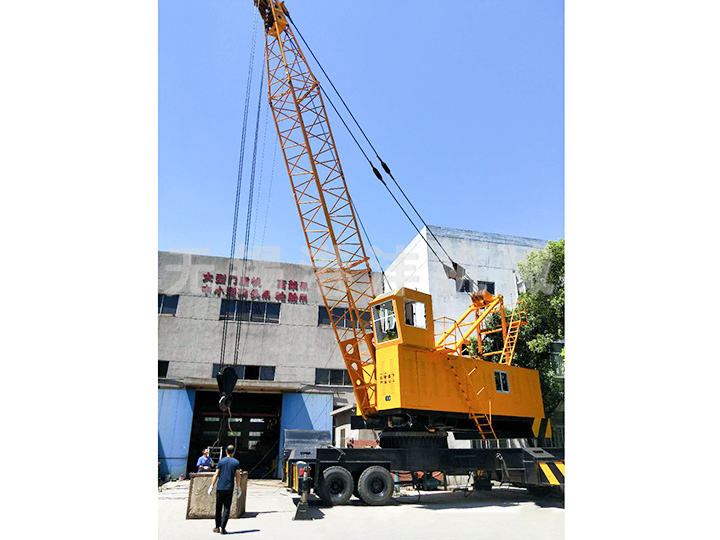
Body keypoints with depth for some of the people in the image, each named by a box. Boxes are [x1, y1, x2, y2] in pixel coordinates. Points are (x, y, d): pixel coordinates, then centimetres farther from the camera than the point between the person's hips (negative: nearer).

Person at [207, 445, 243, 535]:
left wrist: (211, 487, 6)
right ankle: (222, 528, -2)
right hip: (229, 489, -1)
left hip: (220, 488, 1)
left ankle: (217, 527, 20)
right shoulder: (236, 462, 0)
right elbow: (237, 477, 0)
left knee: (218, 508, 13)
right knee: (226, 509, 3)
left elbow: (216, 475, 0)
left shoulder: (221, 461, 1)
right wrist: (239, 488, 7)